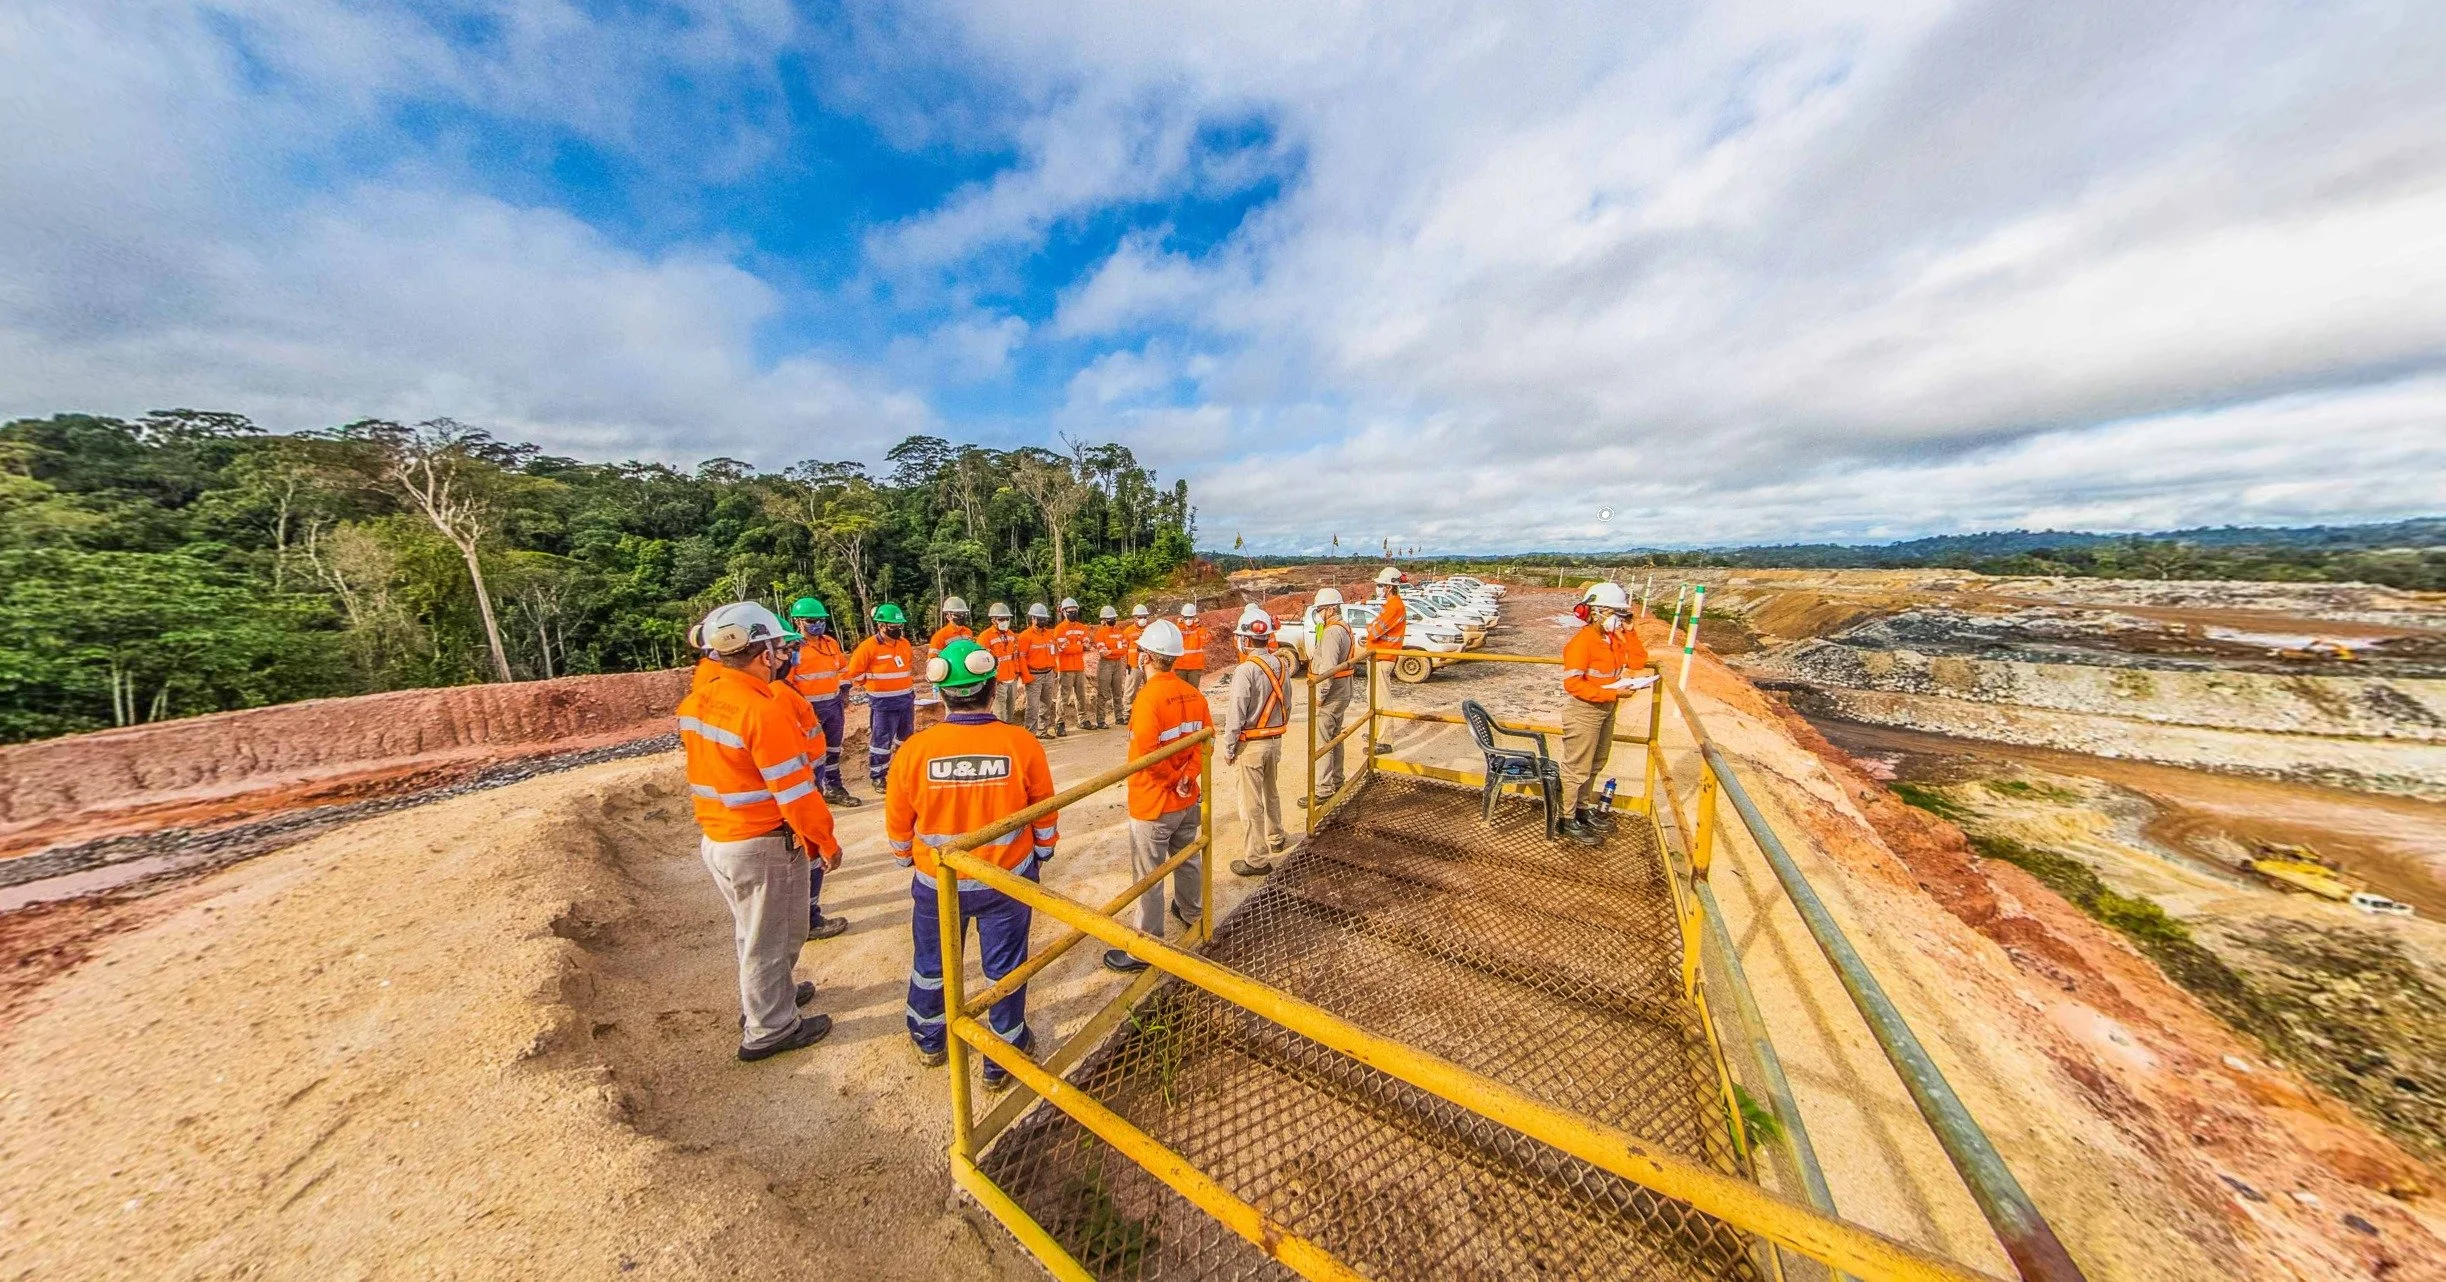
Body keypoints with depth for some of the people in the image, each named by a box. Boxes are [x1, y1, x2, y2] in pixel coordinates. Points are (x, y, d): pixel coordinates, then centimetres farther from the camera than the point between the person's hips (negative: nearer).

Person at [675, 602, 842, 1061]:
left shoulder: (697, 702, 0)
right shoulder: (763, 710, -26)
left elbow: (711, 770, 11)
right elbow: (795, 793, -23)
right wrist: (826, 842, -13)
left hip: (717, 838, 8)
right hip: (763, 846, -8)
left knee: (753, 931, 26)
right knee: (771, 938, 11)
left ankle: (764, 997, 46)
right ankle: (770, 1029, 29)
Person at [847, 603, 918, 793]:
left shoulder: (904, 643, 5)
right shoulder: (868, 647, -14)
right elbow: (854, 673, -10)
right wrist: (875, 684, 0)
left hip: (906, 699, 6)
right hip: (883, 702, -6)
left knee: (906, 738, 19)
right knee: (881, 740, 0)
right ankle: (877, 777, 12)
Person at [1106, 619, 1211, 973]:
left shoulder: (1149, 697, -24)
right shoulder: (1193, 693, -2)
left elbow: (1145, 753, -27)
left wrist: (1172, 778, -11)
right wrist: (1188, 775, -7)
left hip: (1153, 803, -7)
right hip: (1188, 798, 8)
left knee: (1148, 877, 8)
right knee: (1187, 858, 27)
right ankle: (1192, 912, 49)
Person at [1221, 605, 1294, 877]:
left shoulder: (1245, 671, -22)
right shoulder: (1282, 664, 0)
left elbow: (1236, 715, -19)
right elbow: (1287, 704, 9)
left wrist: (1228, 748, -9)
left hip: (1250, 745, -7)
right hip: (1275, 740, 8)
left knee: (1251, 803, 4)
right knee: (1271, 793, 25)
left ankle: (1256, 859, 14)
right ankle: (1276, 838, 43)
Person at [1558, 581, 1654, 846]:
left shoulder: (1615, 639, 6)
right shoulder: (1582, 641, -21)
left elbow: (1638, 661, 4)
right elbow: (1573, 683, -25)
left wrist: (1629, 631, -2)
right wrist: (1612, 693, -28)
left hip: (1607, 709, 9)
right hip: (1584, 710, -9)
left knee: (1595, 765, 20)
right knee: (1577, 768, 1)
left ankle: (1582, 808, 36)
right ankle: (1567, 820, 13)